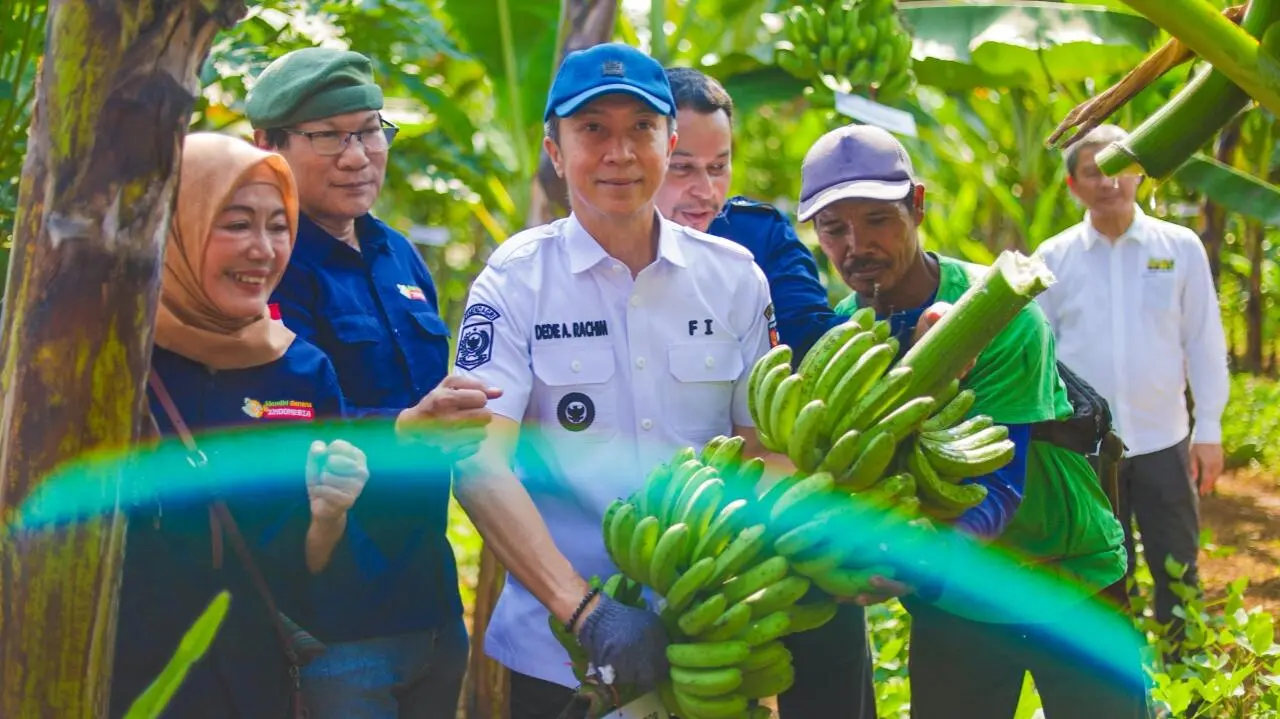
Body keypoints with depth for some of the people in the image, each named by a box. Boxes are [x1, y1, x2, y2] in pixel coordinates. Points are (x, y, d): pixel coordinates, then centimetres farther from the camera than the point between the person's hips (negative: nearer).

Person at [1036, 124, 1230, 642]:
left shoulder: (1180, 247, -1)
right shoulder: (1052, 258, -1)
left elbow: (1205, 343, 2)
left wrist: (1209, 429, -1)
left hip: (1164, 440, 0)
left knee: (1178, 574, 8)